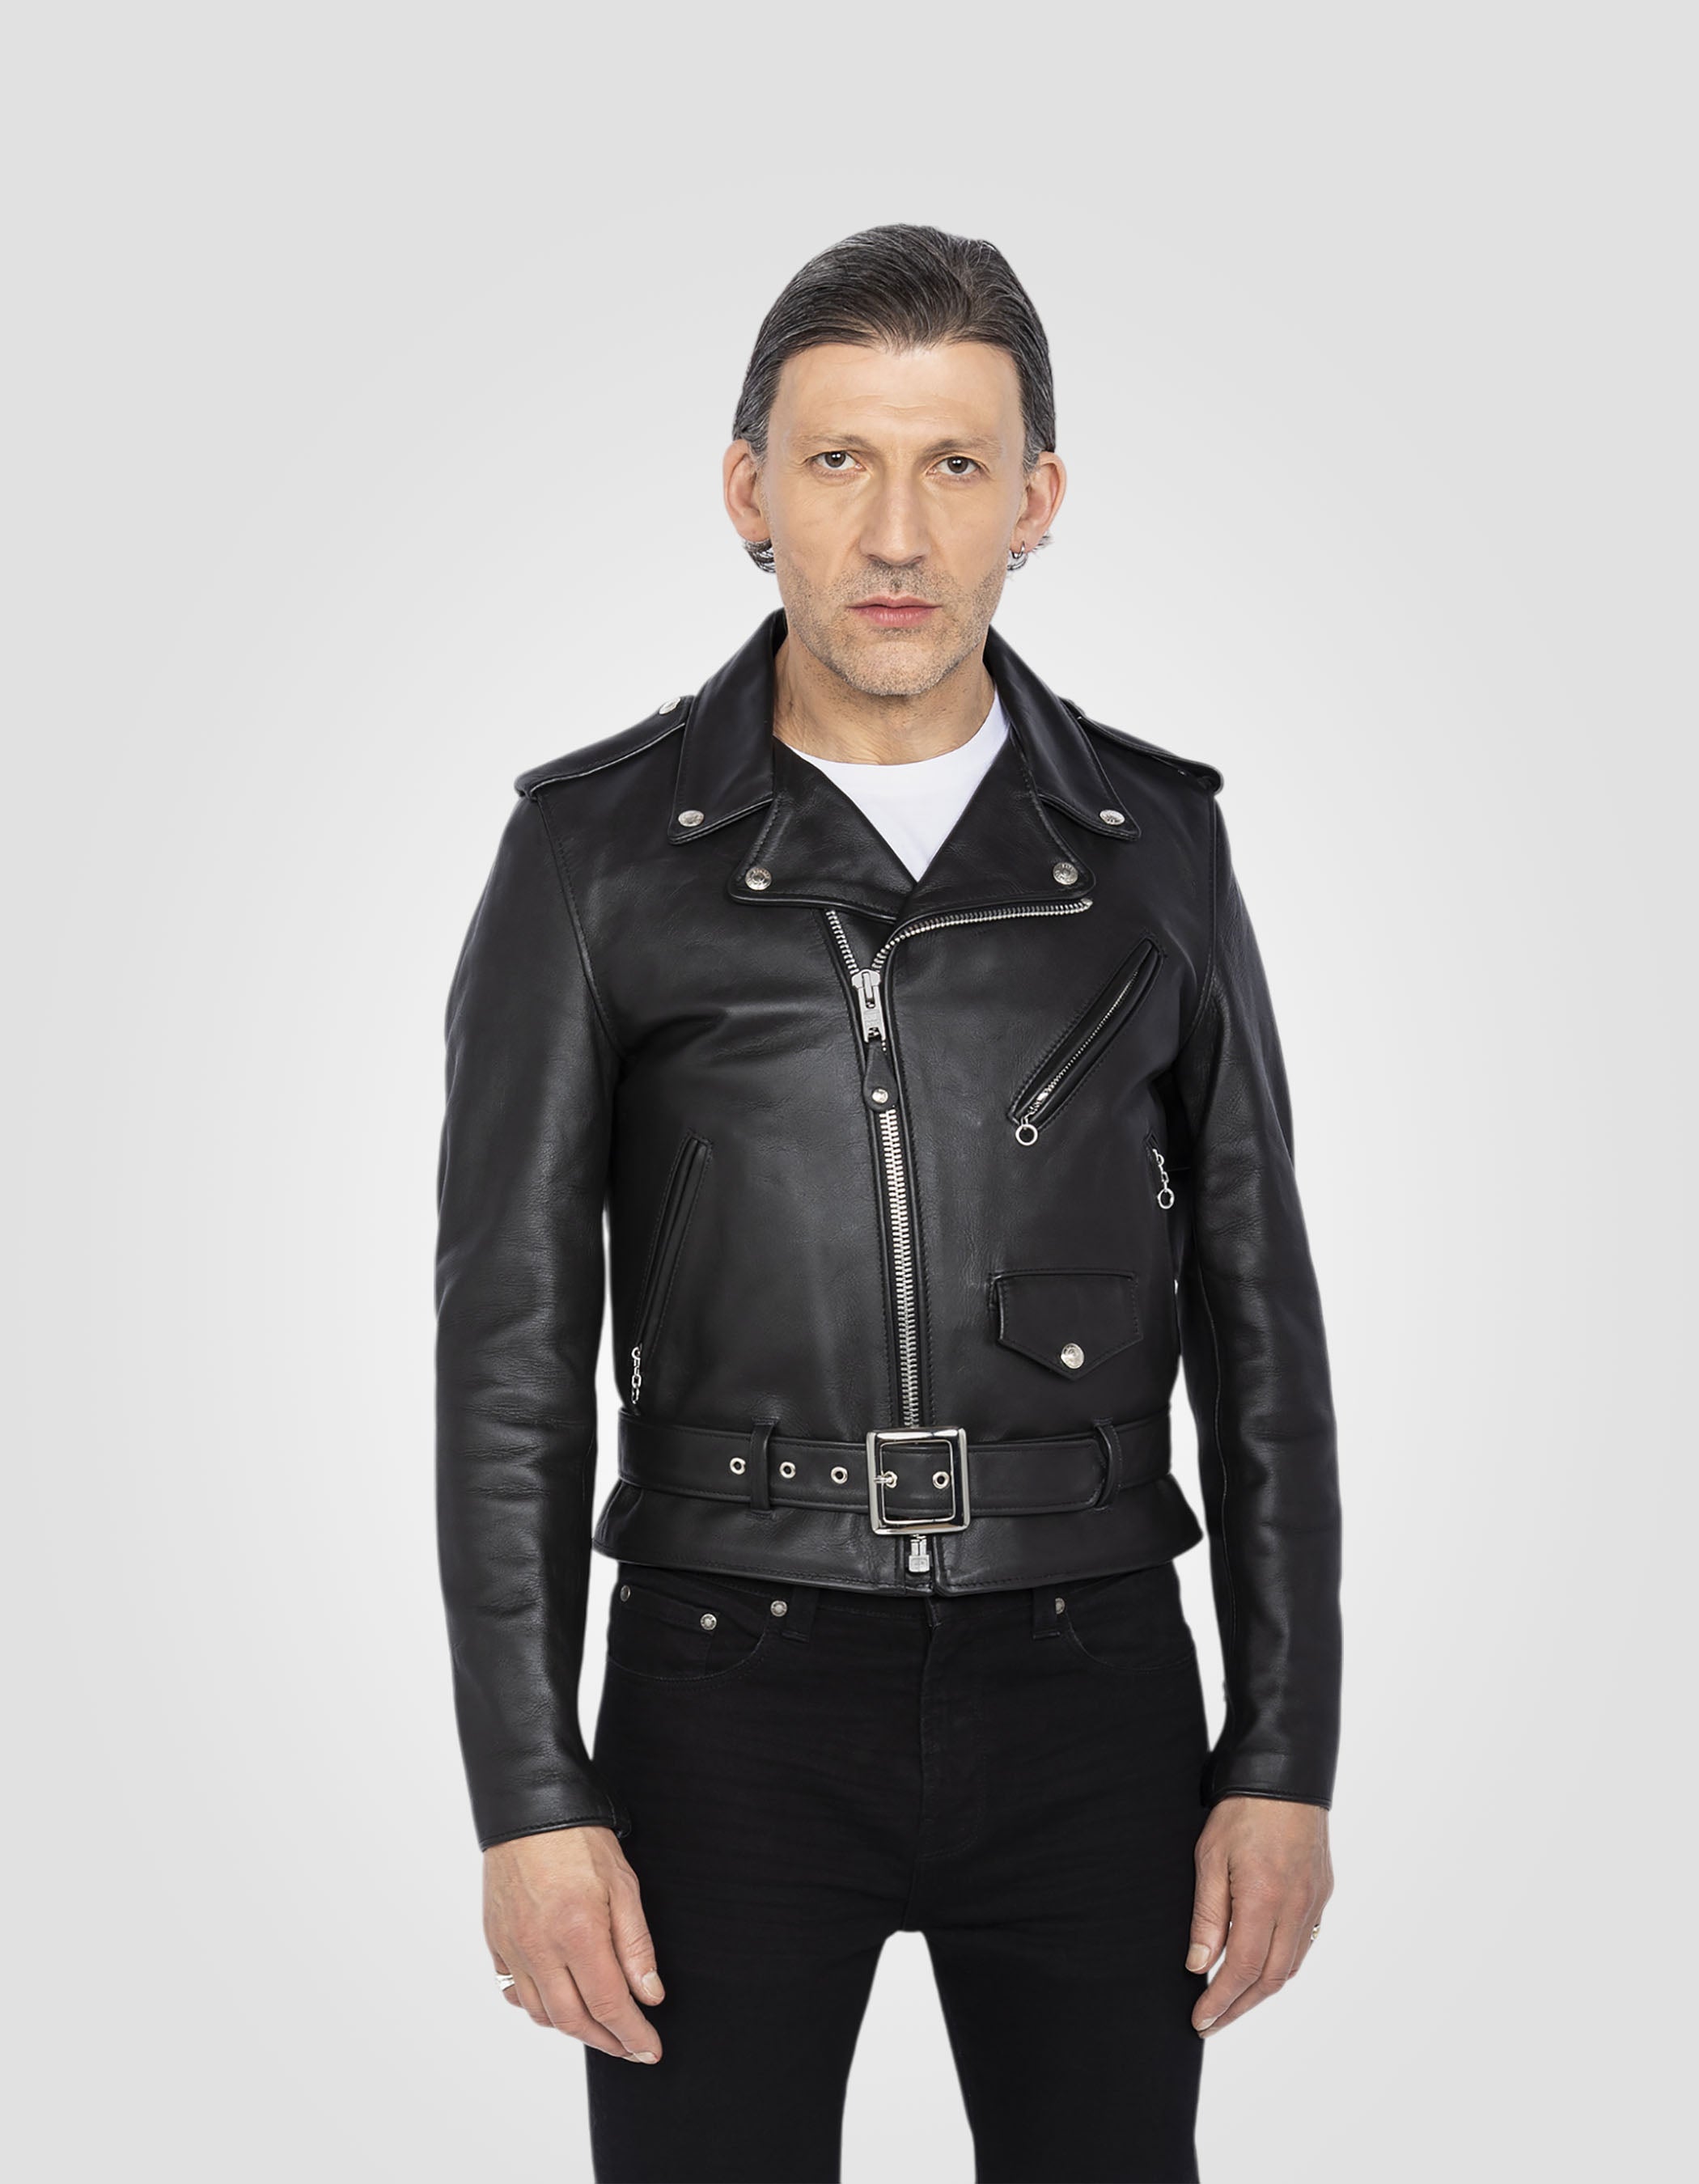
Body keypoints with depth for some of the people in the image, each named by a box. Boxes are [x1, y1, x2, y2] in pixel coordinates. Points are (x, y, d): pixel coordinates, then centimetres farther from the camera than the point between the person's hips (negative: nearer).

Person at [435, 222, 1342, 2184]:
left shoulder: (1153, 848, 4)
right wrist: (529, 1800, -8)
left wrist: (1287, 1763, 1)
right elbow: (509, 1345, -3)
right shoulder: (599, 851, -2)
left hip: (1090, 1695, 2)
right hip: (732, 1700, -1)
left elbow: (1259, 1324, 6)